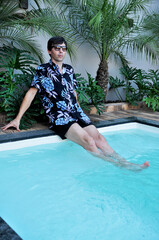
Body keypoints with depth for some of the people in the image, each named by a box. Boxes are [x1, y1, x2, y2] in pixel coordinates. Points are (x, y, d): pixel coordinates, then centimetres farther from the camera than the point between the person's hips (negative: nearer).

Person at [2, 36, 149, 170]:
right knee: (88, 140, -26)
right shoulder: (43, 70, 3)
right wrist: (17, 119, -6)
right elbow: (31, 93, -1)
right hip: (58, 117, -5)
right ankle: (117, 165, -27)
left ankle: (123, 161, -22)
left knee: (99, 138, -16)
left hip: (76, 113, 5)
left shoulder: (69, 70, 18)